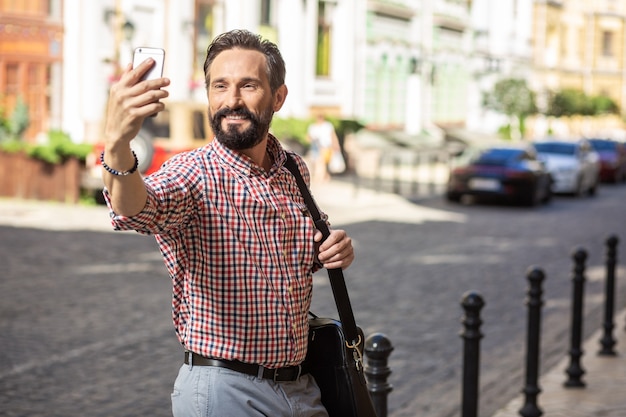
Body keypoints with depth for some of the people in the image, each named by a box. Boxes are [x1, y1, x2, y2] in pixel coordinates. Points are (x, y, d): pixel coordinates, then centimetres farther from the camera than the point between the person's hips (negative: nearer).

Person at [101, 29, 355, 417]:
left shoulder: (295, 172, 4)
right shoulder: (194, 172, -15)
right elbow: (138, 209, -37)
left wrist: (333, 250, -1)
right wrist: (117, 147, -57)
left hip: (301, 386, 6)